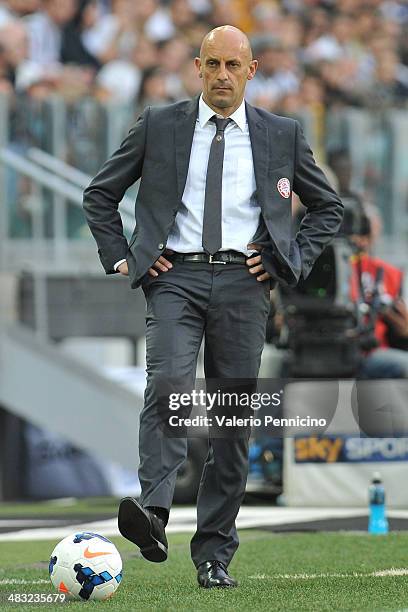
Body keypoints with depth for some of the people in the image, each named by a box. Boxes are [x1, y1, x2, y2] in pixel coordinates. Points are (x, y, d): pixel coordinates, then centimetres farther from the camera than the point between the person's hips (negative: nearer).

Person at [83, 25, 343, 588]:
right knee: (168, 382, -27)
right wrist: (120, 258, 4)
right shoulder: (159, 126, 9)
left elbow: (327, 206, 20)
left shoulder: (281, 135, 11)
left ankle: (214, 554, 7)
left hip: (243, 282, 1)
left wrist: (293, 261, 6)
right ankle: (152, 511, -38)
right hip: (176, 275, -1)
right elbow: (100, 193, 15)